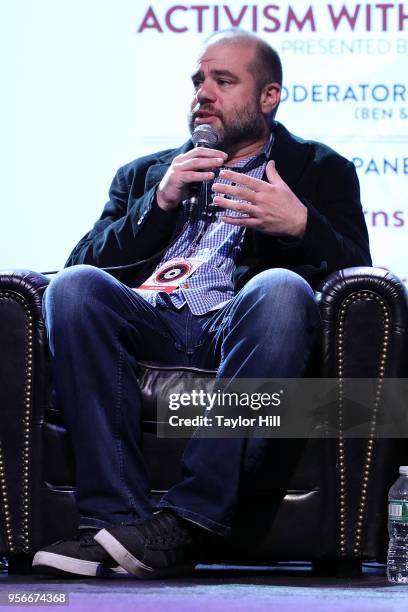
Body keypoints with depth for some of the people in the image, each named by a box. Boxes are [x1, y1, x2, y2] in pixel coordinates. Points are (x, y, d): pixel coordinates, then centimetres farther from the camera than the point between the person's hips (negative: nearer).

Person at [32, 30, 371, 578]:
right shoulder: (144, 174, 31)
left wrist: (301, 225, -11)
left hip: (241, 328, -2)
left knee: (281, 289, -37)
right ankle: (115, 516, -36)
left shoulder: (320, 171, 23)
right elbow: (84, 262, 17)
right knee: (74, 287, -30)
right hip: (149, 324, 3)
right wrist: (159, 202, 3)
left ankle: (188, 520, -42)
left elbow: (355, 272, 8)